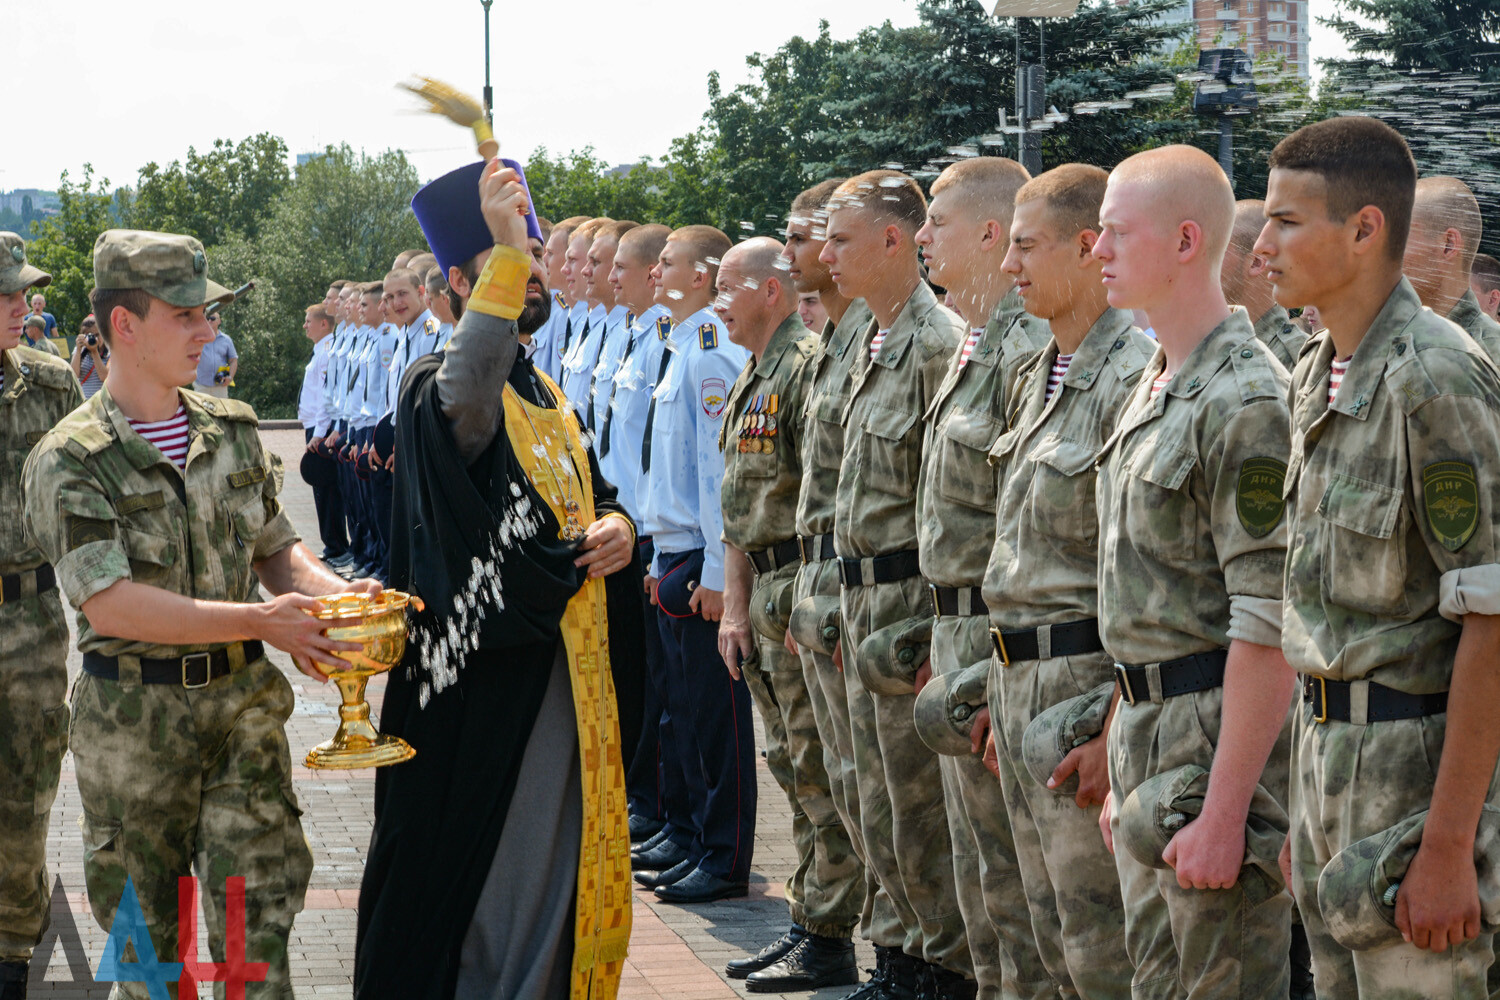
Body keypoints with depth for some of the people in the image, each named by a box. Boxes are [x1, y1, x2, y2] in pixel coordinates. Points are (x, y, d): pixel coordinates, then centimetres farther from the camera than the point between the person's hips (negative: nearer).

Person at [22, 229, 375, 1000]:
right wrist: (261, 622, -26)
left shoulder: (232, 430, 7)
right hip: (134, 715, -4)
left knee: (260, 910, 0)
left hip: (242, 702, 4)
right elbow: (112, 604, -20)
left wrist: (337, 593, -9)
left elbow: (275, 547, 14)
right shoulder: (68, 462, -11)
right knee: (145, 930, 9)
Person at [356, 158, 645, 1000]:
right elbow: (464, 402, -37)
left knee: (557, 865, 14)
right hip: (489, 677, -8)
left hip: (571, 670, 8)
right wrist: (504, 251, -40)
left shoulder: (548, 394, 16)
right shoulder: (439, 384, -11)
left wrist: (618, 527, 0)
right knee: (488, 870, -3)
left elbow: (597, 491, 25)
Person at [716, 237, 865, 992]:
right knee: (792, 767, 13)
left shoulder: (810, 367, -14)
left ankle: (828, 941, 0)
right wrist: (735, 607, 15)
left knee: (820, 768, -5)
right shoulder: (751, 378, 17)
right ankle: (807, 921, 21)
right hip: (765, 593, 10)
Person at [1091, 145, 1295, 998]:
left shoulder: (1245, 402, -17)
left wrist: (1225, 810, -23)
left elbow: (1268, 625, -21)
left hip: (1222, 736, -10)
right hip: (1148, 734, 10)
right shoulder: (1152, 391, 14)